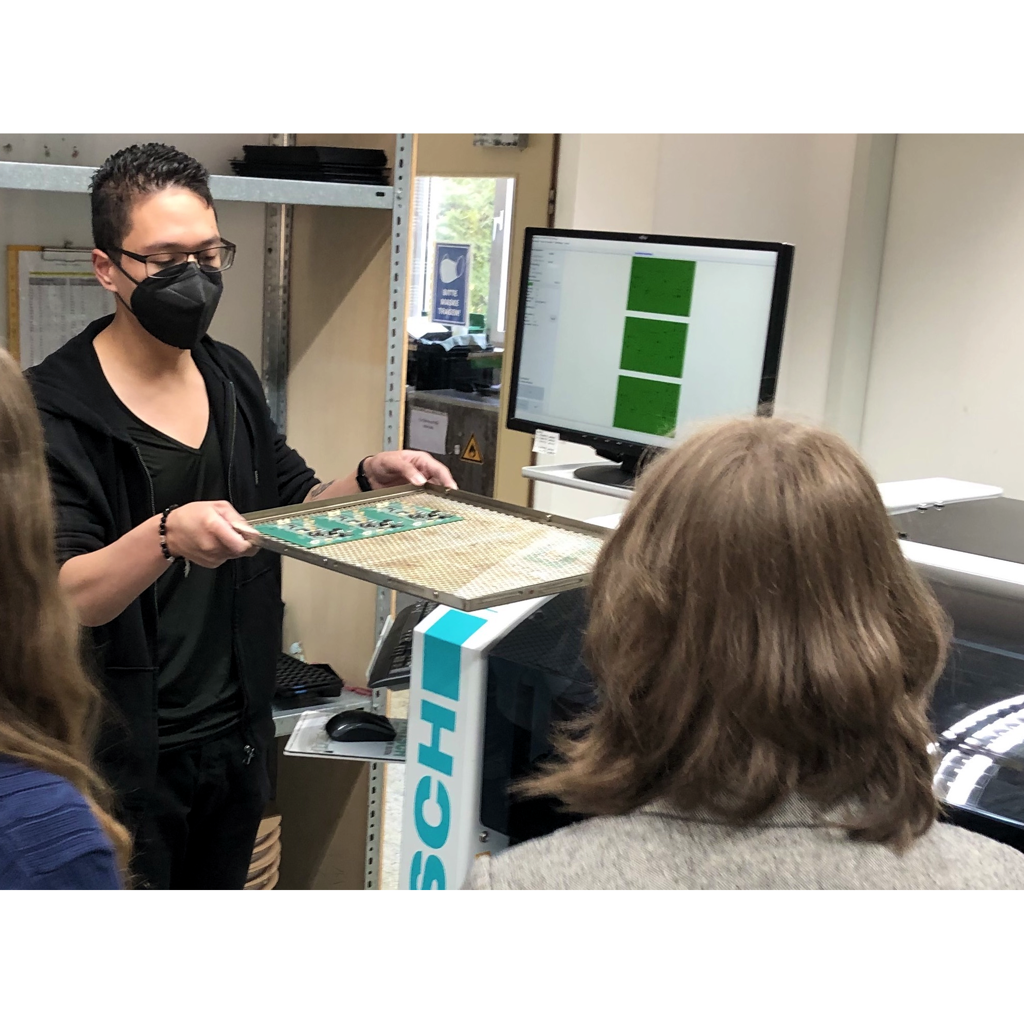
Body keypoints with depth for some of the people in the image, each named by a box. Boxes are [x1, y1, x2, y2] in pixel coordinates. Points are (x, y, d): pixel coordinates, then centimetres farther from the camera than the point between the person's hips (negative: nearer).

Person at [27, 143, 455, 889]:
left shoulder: (233, 379, 4)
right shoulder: (55, 408, -16)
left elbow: (293, 503, 13)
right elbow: (60, 596, -23)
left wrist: (369, 479, -7)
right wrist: (168, 535, -41)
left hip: (237, 734, 6)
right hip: (127, 756, -6)